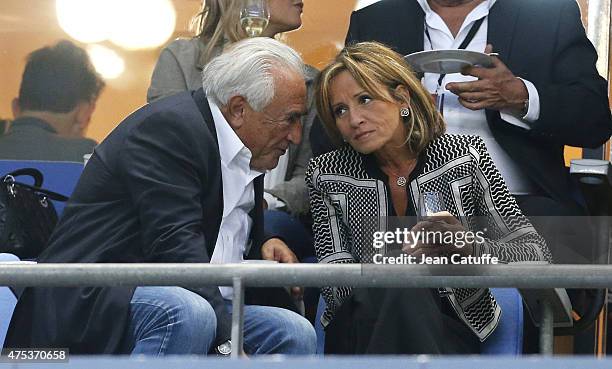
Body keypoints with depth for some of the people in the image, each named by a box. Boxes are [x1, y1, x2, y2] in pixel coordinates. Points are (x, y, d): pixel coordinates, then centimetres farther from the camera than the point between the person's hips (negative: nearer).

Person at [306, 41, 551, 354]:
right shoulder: (327, 176, 2)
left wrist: (472, 250, -25)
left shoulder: (464, 156, -1)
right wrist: (405, 261, -25)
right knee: (398, 294, -34)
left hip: (450, 332, 0)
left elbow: (537, 255, -4)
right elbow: (334, 287, -5)